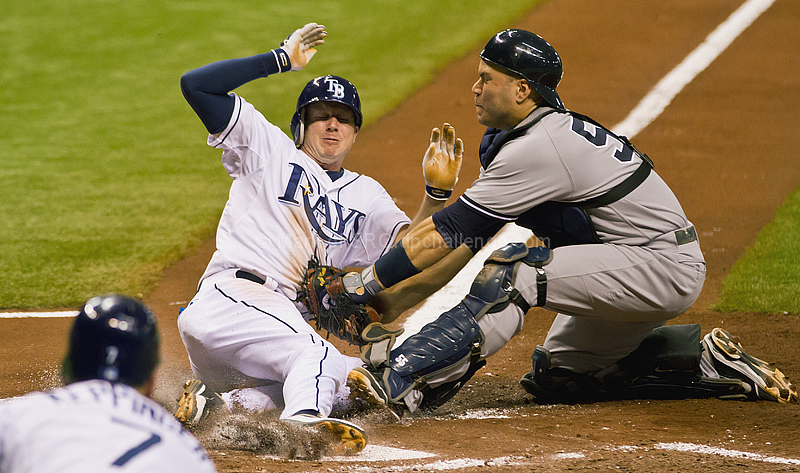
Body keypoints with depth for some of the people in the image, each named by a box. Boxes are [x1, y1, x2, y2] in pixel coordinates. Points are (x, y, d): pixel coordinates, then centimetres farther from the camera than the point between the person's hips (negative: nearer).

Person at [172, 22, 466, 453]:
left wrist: (436, 193, -10)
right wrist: (280, 59, 0)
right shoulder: (270, 150, 10)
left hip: (292, 319, 7)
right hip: (230, 301, -7)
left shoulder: (365, 196, 22)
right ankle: (304, 422, -61)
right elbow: (196, 85, 0)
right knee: (315, 356, -29)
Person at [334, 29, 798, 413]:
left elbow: (450, 232, -19)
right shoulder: (551, 128, 8)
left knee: (514, 275, -24)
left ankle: (407, 380, -30)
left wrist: (365, 283, -14)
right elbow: (475, 236, 11)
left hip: (666, 268, -10)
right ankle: (704, 360, 16)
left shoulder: (538, 148, -21)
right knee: (556, 377, 17)